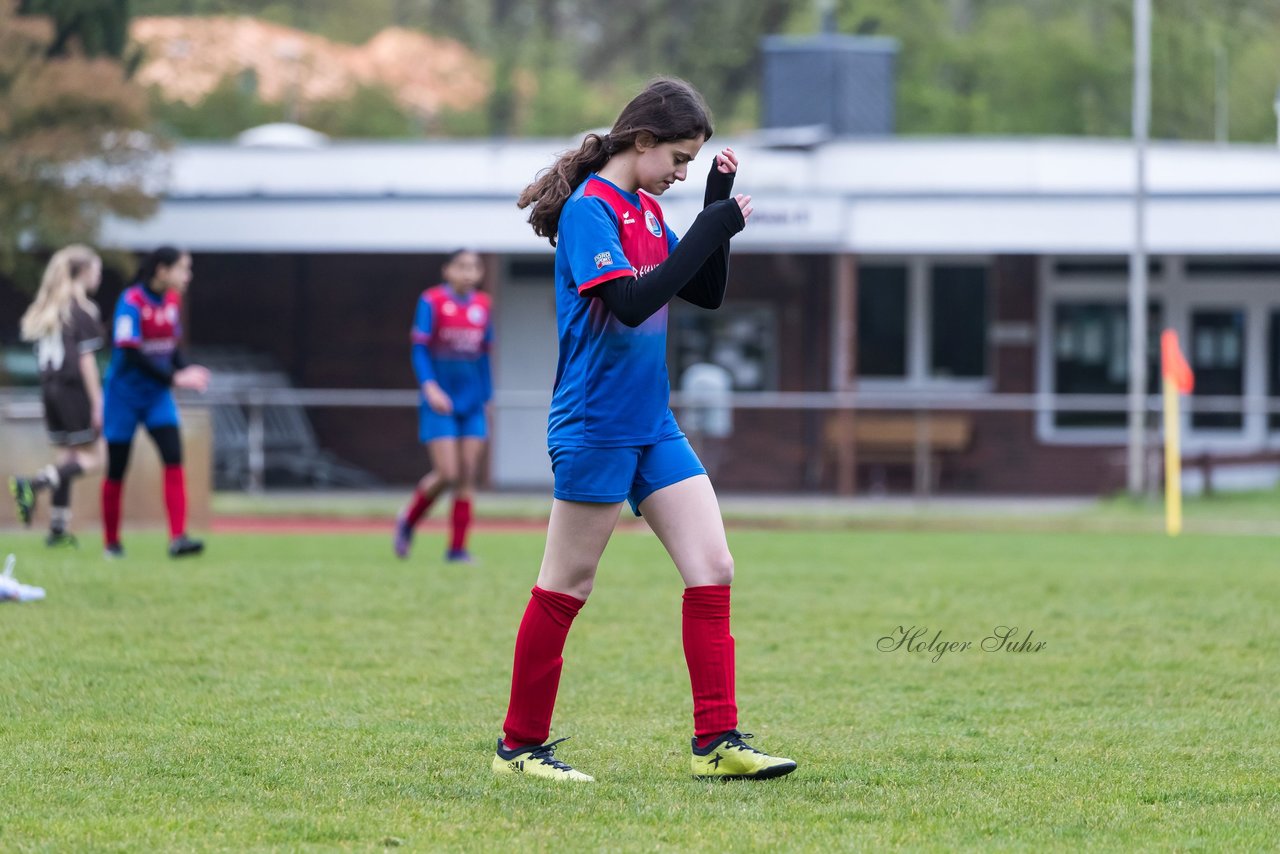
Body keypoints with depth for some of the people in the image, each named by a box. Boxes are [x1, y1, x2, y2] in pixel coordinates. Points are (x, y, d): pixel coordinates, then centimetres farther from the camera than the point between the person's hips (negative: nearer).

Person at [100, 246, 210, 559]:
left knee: (174, 460, -13)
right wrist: (174, 378, -25)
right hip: (125, 394, -5)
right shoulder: (132, 302, -18)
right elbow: (131, 354, -23)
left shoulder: (173, 300, 3)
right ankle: (111, 542, 21)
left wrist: (188, 370, -8)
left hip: (157, 394, 5)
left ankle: (177, 538, -18)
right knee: (116, 471, 6)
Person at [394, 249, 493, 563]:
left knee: (467, 476, 0)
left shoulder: (483, 306, 8)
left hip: (472, 404, 5)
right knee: (447, 474, -11)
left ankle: (458, 548, 4)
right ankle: (408, 521, 15)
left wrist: (487, 399, 17)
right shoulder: (432, 302, -6)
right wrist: (429, 386, -23)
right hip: (440, 404, -5)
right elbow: (419, 349, -9)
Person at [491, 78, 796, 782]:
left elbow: (706, 293, 17)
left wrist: (719, 204, 5)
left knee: (713, 571, 0)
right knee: (566, 588, -1)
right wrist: (711, 229, -23)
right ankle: (520, 746, 10)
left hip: (653, 427, 8)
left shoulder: (647, 213, 12)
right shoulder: (589, 210, -14)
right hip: (595, 427, -8)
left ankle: (717, 741, 1)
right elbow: (631, 302, -25)